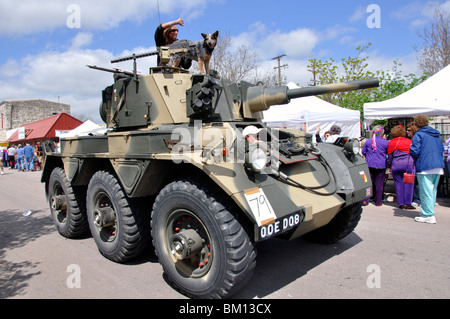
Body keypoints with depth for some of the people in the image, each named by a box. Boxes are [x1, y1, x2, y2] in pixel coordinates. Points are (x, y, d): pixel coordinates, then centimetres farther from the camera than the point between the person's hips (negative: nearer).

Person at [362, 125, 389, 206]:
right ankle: (378, 202, 13)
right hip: (381, 165, -1)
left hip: (369, 165, 1)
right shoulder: (385, 142, -4)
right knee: (379, 184, 6)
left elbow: (363, 152, 9)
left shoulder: (367, 141, 1)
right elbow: (388, 153, 10)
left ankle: (365, 200, 3)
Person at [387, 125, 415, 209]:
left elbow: (389, 155, 8)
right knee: (408, 183, 3)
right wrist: (414, 163, 24)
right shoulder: (409, 141, 8)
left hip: (396, 164, 1)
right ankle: (408, 203, 1)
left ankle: (401, 203, 8)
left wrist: (388, 166, 14)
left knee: (398, 184, 6)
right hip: (409, 164, 0)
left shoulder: (391, 142, 6)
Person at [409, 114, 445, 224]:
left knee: (426, 191, -5)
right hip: (438, 166, 8)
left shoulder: (418, 135, -8)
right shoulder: (436, 134, 15)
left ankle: (428, 216, -5)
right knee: (433, 190, 15)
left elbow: (414, 151, -14)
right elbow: (442, 149, 19)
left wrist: (415, 158, 5)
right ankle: (430, 212, 23)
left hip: (424, 166, -7)